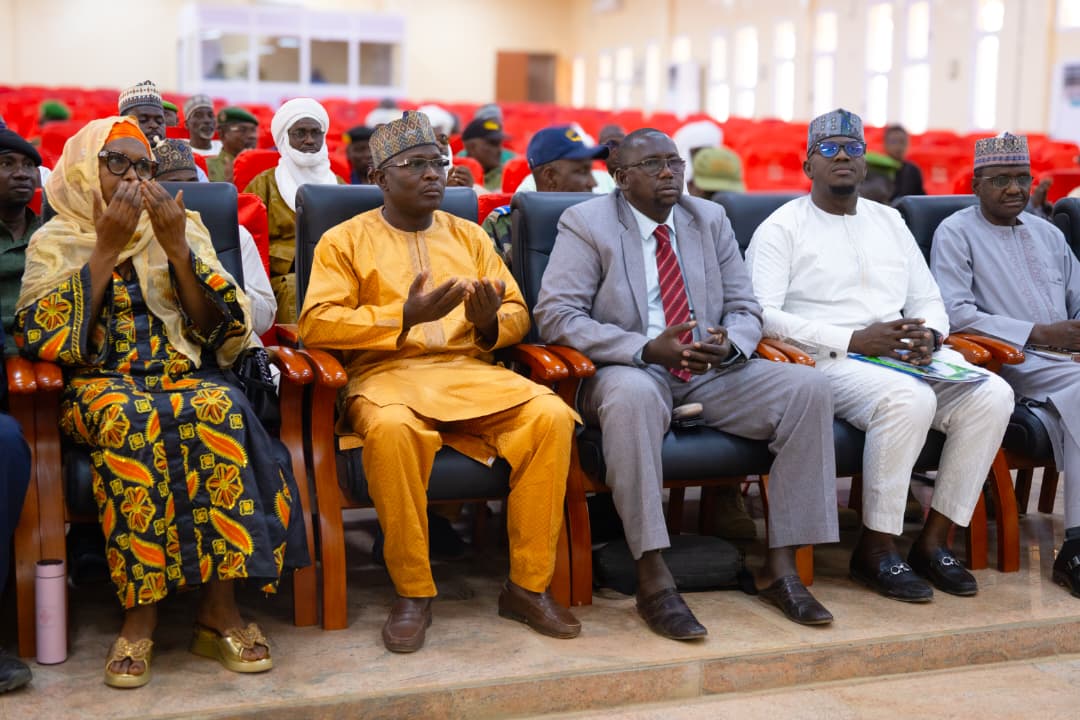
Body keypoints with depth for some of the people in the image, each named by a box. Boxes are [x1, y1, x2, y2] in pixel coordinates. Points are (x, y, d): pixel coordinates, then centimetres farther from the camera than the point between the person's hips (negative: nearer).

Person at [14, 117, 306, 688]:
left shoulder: (183, 228, 13)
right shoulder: (55, 240, 9)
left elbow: (220, 331, 3)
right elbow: (42, 339, -8)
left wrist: (177, 249, -9)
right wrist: (106, 249, -11)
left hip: (186, 375, 2)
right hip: (98, 383, -1)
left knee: (219, 411, -34)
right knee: (130, 420, -37)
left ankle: (218, 605, -30)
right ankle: (140, 610, -30)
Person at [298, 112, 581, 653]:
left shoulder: (469, 236, 20)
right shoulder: (345, 240, 8)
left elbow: (518, 312, 17)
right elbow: (315, 323, -5)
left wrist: (489, 323, -8)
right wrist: (407, 315, -15)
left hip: (469, 370, 4)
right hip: (386, 372, -3)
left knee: (551, 415, -25)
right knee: (391, 428, -39)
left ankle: (528, 586, -14)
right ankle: (412, 593, -21)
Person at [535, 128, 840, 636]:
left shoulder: (711, 220, 15)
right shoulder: (586, 223, 0)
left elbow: (745, 308, 15)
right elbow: (554, 315, -10)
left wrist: (730, 343, -12)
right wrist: (646, 349, -21)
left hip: (708, 375, 5)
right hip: (630, 372, -5)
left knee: (806, 388, -18)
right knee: (632, 395, -40)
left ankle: (780, 567, -14)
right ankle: (653, 580, -34)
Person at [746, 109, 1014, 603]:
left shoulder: (890, 222, 22)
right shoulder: (781, 228, 3)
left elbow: (928, 300, 22)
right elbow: (762, 315, -10)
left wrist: (930, 336, -4)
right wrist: (853, 340, -17)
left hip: (906, 356, 6)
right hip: (827, 360, -6)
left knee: (993, 395, -19)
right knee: (909, 399, -35)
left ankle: (934, 541, -12)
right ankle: (875, 550, -19)